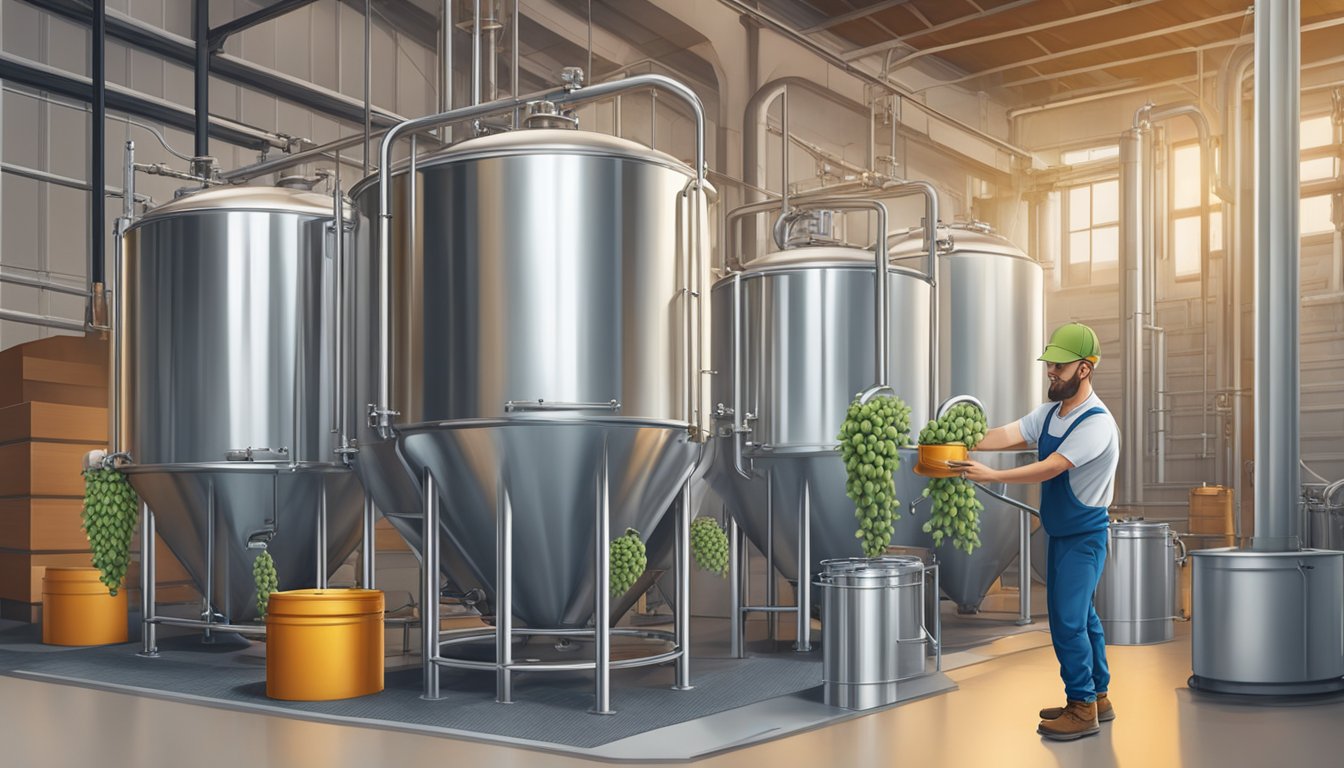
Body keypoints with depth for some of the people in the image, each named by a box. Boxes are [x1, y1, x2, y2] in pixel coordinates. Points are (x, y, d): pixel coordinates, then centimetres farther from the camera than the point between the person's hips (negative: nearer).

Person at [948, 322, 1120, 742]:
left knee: (1069, 620, -8)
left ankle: (1082, 709, 3)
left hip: (1084, 536, -9)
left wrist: (990, 475, -29)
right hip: (1060, 533, 9)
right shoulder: (1049, 414, 6)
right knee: (1081, 616, 16)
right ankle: (1098, 698, 27)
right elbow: (1005, 435, -6)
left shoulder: (1096, 422, -21)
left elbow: (1050, 468, -26)